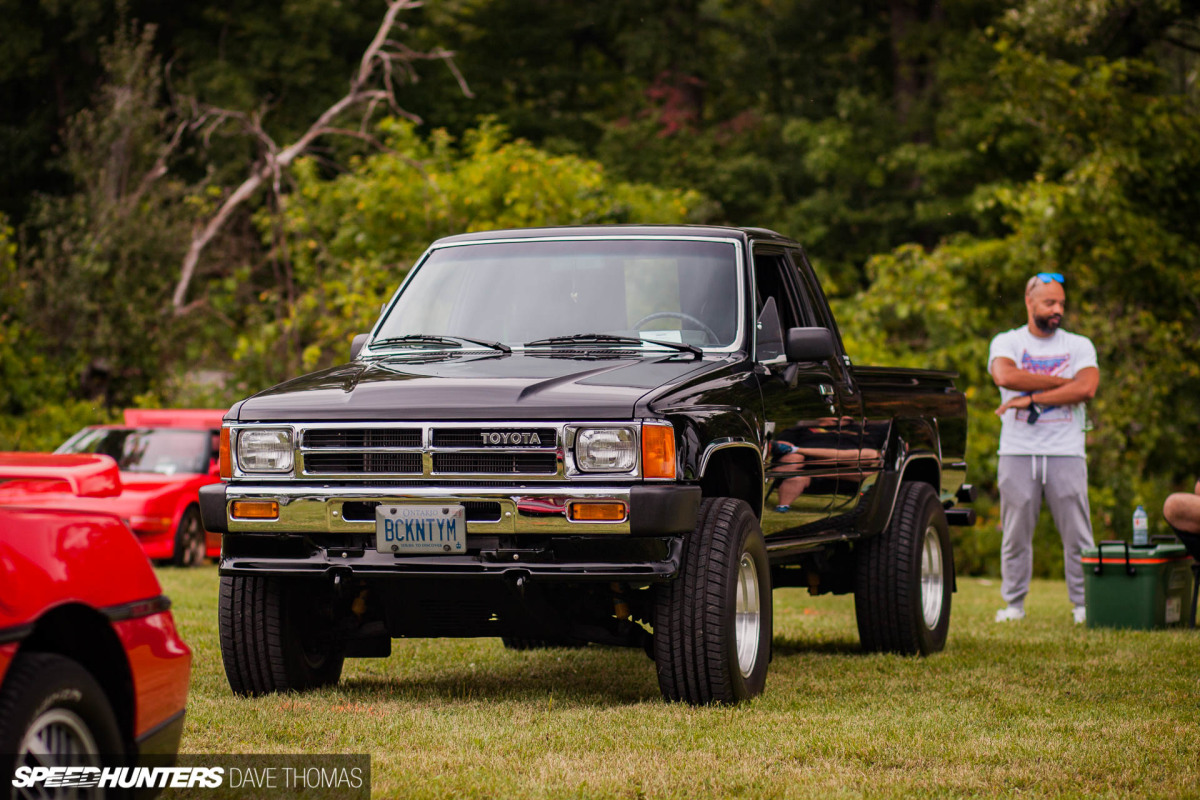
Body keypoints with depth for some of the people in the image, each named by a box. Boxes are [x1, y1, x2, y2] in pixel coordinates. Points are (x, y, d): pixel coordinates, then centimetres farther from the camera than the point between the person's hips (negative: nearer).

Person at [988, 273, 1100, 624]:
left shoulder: (1079, 346, 10)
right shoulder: (1006, 342, 9)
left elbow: (1087, 388, -8)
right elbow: (1005, 375, -14)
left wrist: (1031, 399, -11)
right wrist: (1063, 382, -9)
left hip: (1066, 452, 0)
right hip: (1018, 451, 0)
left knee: (1078, 535, -2)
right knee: (1016, 532, 2)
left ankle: (1085, 604, 4)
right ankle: (1013, 604, 10)